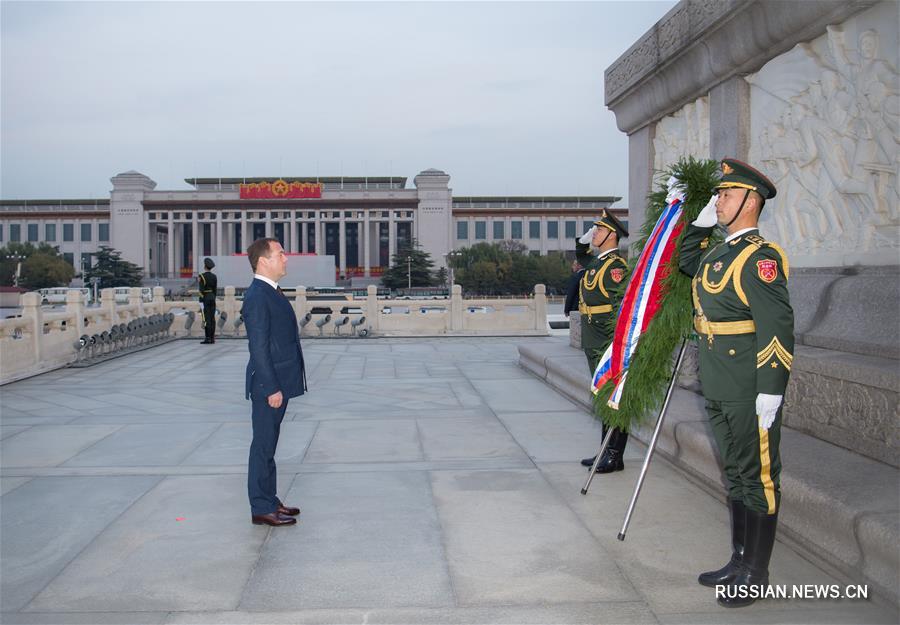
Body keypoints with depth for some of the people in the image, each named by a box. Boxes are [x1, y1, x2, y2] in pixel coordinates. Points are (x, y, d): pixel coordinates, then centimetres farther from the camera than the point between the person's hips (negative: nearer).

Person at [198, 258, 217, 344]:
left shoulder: (202, 276, -11)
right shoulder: (214, 276, 6)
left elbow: (202, 289, -16)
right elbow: (215, 289, 11)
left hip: (205, 298, -5)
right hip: (212, 298, 5)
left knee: (206, 319, -6)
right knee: (212, 318, 6)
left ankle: (208, 338, -8)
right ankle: (212, 338, 7)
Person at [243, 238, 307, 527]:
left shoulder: (271, 293, 14)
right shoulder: (257, 296, -17)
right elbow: (258, 347, -21)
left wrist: (278, 386, 17)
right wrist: (272, 388, -21)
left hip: (277, 383, 10)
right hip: (268, 385, -10)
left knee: (268, 445, 16)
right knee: (264, 446, -1)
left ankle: (269, 500, 27)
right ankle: (262, 509, 8)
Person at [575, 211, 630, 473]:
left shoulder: (615, 266, -15)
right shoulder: (596, 261, 14)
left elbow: (620, 307, -20)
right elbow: (580, 257, 40)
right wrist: (583, 240, 21)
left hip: (608, 345, -10)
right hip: (593, 344, 10)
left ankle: (615, 457, 4)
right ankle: (607, 452, 22)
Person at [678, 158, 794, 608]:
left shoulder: (759, 257, -15)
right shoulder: (718, 252, 12)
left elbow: (777, 327, -20)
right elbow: (685, 262, 33)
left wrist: (771, 391, -22)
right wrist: (702, 221, 19)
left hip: (750, 393, -9)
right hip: (718, 390, 9)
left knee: (758, 478, 3)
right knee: (735, 474, 17)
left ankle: (757, 575, 15)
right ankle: (739, 562, 30)